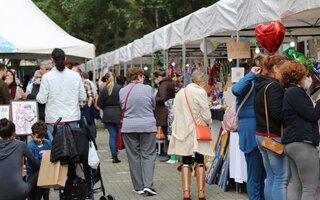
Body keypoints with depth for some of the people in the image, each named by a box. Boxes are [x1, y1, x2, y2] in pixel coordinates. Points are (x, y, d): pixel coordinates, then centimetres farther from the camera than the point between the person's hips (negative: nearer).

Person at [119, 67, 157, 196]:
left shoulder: (122, 91, 0)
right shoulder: (147, 89, -5)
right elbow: (153, 105, 8)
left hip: (129, 127, 2)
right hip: (147, 126, -2)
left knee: (134, 157, 9)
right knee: (148, 155, 4)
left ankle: (138, 187, 12)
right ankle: (148, 185, -8)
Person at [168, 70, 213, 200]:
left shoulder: (180, 93, 10)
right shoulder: (200, 92, -10)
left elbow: (175, 112, 10)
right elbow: (206, 115, -12)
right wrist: (209, 122, 7)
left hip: (182, 132, 5)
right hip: (197, 132, -4)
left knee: (186, 162, 8)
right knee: (200, 161, 6)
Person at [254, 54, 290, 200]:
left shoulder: (261, 85, 14)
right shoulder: (274, 87, -15)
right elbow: (277, 114, -23)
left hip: (261, 135, 9)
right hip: (274, 136, -9)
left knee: (271, 177, 14)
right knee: (282, 178, -6)